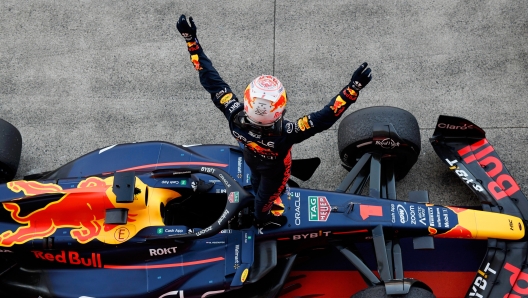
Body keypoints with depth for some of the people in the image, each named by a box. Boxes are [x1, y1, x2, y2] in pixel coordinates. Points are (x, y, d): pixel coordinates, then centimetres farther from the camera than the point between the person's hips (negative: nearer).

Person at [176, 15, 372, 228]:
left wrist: (191, 40, -34)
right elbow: (324, 118, -53)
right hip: (273, 168, -3)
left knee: (257, 180, 37)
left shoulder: (235, 116, -43)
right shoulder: (285, 134, -52)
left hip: (251, 158, 3)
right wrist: (353, 88, -56)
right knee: (267, 192, 31)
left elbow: (211, 80, -37)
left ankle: (259, 196, 73)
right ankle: (262, 218, 64)